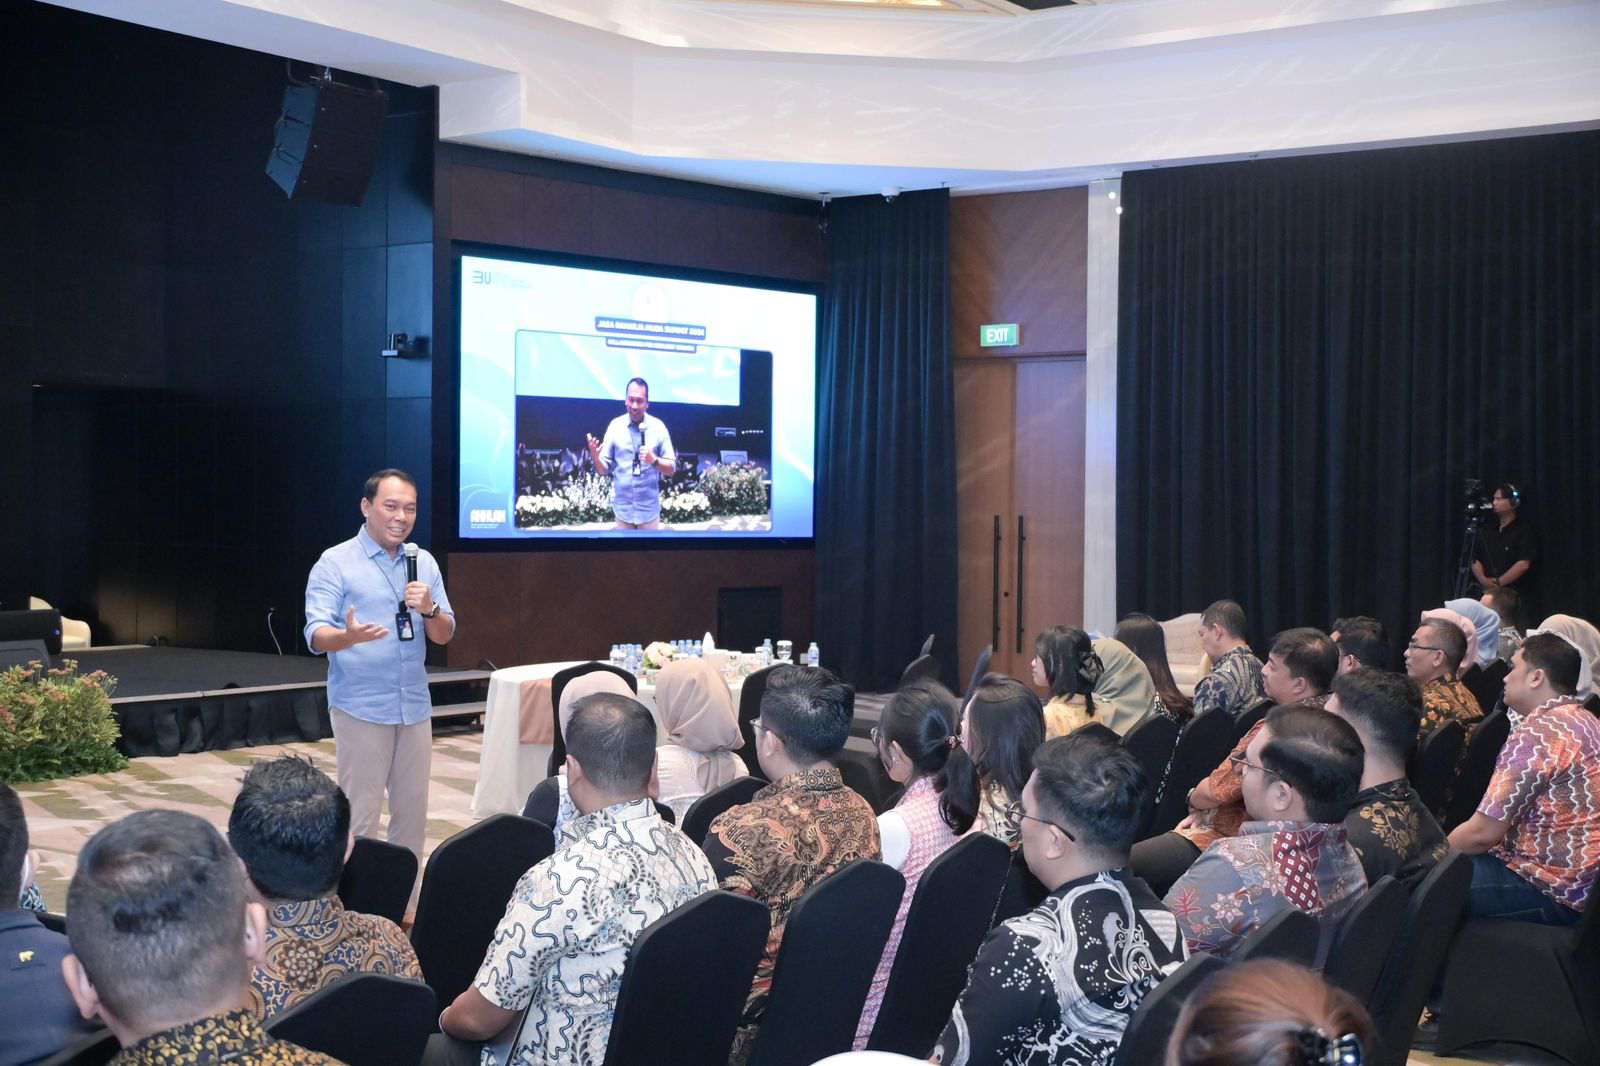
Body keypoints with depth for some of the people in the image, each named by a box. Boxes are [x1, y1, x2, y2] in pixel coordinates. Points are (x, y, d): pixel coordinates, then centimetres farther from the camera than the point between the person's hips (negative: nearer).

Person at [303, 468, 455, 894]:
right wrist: (349, 636, -35)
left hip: (415, 707, 5)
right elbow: (316, 634, -13)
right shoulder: (335, 563, -5)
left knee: (412, 812, 10)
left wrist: (430, 609, -13)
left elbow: (444, 635, 9)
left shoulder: (425, 563, 10)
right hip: (361, 709, -5)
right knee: (360, 815, -4)